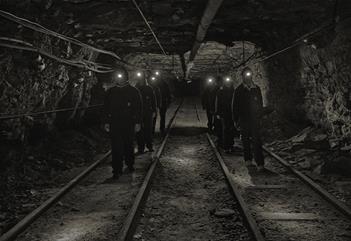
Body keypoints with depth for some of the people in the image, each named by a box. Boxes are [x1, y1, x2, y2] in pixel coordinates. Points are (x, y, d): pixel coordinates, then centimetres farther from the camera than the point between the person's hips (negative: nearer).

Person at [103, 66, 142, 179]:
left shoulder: (133, 91, 1)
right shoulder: (110, 92, 7)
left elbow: (138, 108, 2)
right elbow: (106, 108, 11)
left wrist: (138, 122, -3)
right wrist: (107, 122, 6)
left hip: (129, 123, -1)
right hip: (114, 123, 1)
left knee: (129, 145, 12)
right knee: (116, 147, -4)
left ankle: (130, 164, 32)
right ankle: (117, 170, -1)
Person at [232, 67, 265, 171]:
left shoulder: (256, 89, 7)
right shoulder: (239, 90, 2)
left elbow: (260, 104, 12)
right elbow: (235, 106, 3)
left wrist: (259, 117, 7)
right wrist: (236, 120, -1)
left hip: (255, 119, 0)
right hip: (243, 120, 0)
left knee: (256, 141, -7)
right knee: (246, 140, 9)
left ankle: (260, 163, -10)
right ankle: (248, 160, 21)